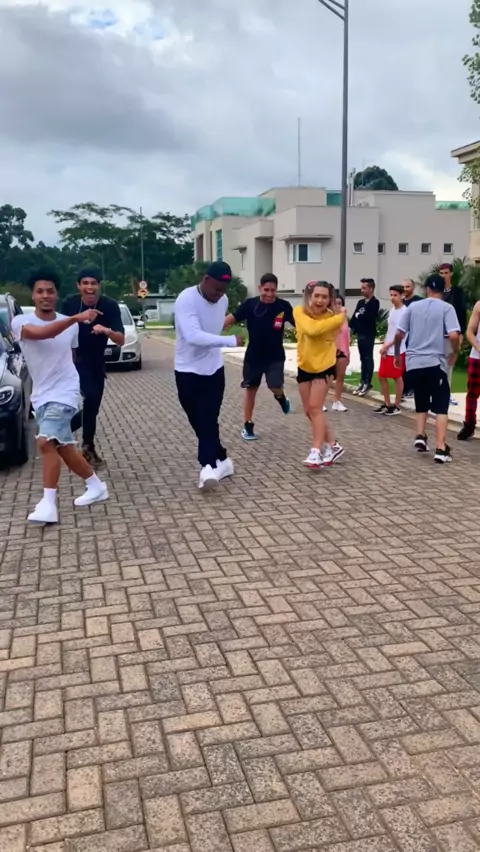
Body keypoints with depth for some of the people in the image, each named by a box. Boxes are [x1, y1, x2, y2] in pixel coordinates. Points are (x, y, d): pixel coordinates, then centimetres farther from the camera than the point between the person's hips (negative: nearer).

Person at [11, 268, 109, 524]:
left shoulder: (70, 325, -1)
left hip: (64, 393, -2)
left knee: (46, 442, -20)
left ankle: (48, 505, -17)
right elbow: (41, 333, -30)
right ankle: (96, 486, 31)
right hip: (41, 396, 3)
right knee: (64, 448, 11)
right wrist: (76, 318, -41)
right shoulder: (20, 322, -8)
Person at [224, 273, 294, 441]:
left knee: (275, 387, -16)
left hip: (275, 356, -1)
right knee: (251, 389, 7)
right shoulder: (250, 304, -8)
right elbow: (231, 318, -7)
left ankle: (281, 398, 23)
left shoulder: (283, 306, -8)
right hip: (253, 355, 1)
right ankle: (248, 426, 21)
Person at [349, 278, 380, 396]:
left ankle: (367, 383, 3)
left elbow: (370, 317, -19)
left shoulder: (374, 302, -7)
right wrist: (351, 328, -5)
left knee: (368, 358, -1)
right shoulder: (360, 302, 14)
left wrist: (359, 315, -3)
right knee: (363, 358, 11)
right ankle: (363, 382, 17)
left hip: (369, 334, -6)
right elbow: (355, 316, 10)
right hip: (360, 333, 7)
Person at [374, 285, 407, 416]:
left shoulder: (404, 311, -13)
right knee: (382, 376, 10)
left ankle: (396, 406, 12)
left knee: (397, 378, 2)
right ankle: (387, 404, 21)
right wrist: (384, 346, 3)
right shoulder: (392, 310, 12)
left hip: (397, 350, -8)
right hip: (386, 350, 8)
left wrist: (387, 346, -12)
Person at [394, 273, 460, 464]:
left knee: (422, 404, 20)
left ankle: (420, 437, 5)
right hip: (435, 362, -3)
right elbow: (454, 335, -15)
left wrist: (397, 355, 20)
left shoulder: (413, 306, 7)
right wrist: (455, 352, 4)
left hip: (414, 363, 3)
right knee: (441, 405, 2)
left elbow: (399, 334, 5)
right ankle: (441, 448, -6)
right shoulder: (446, 308, -2)